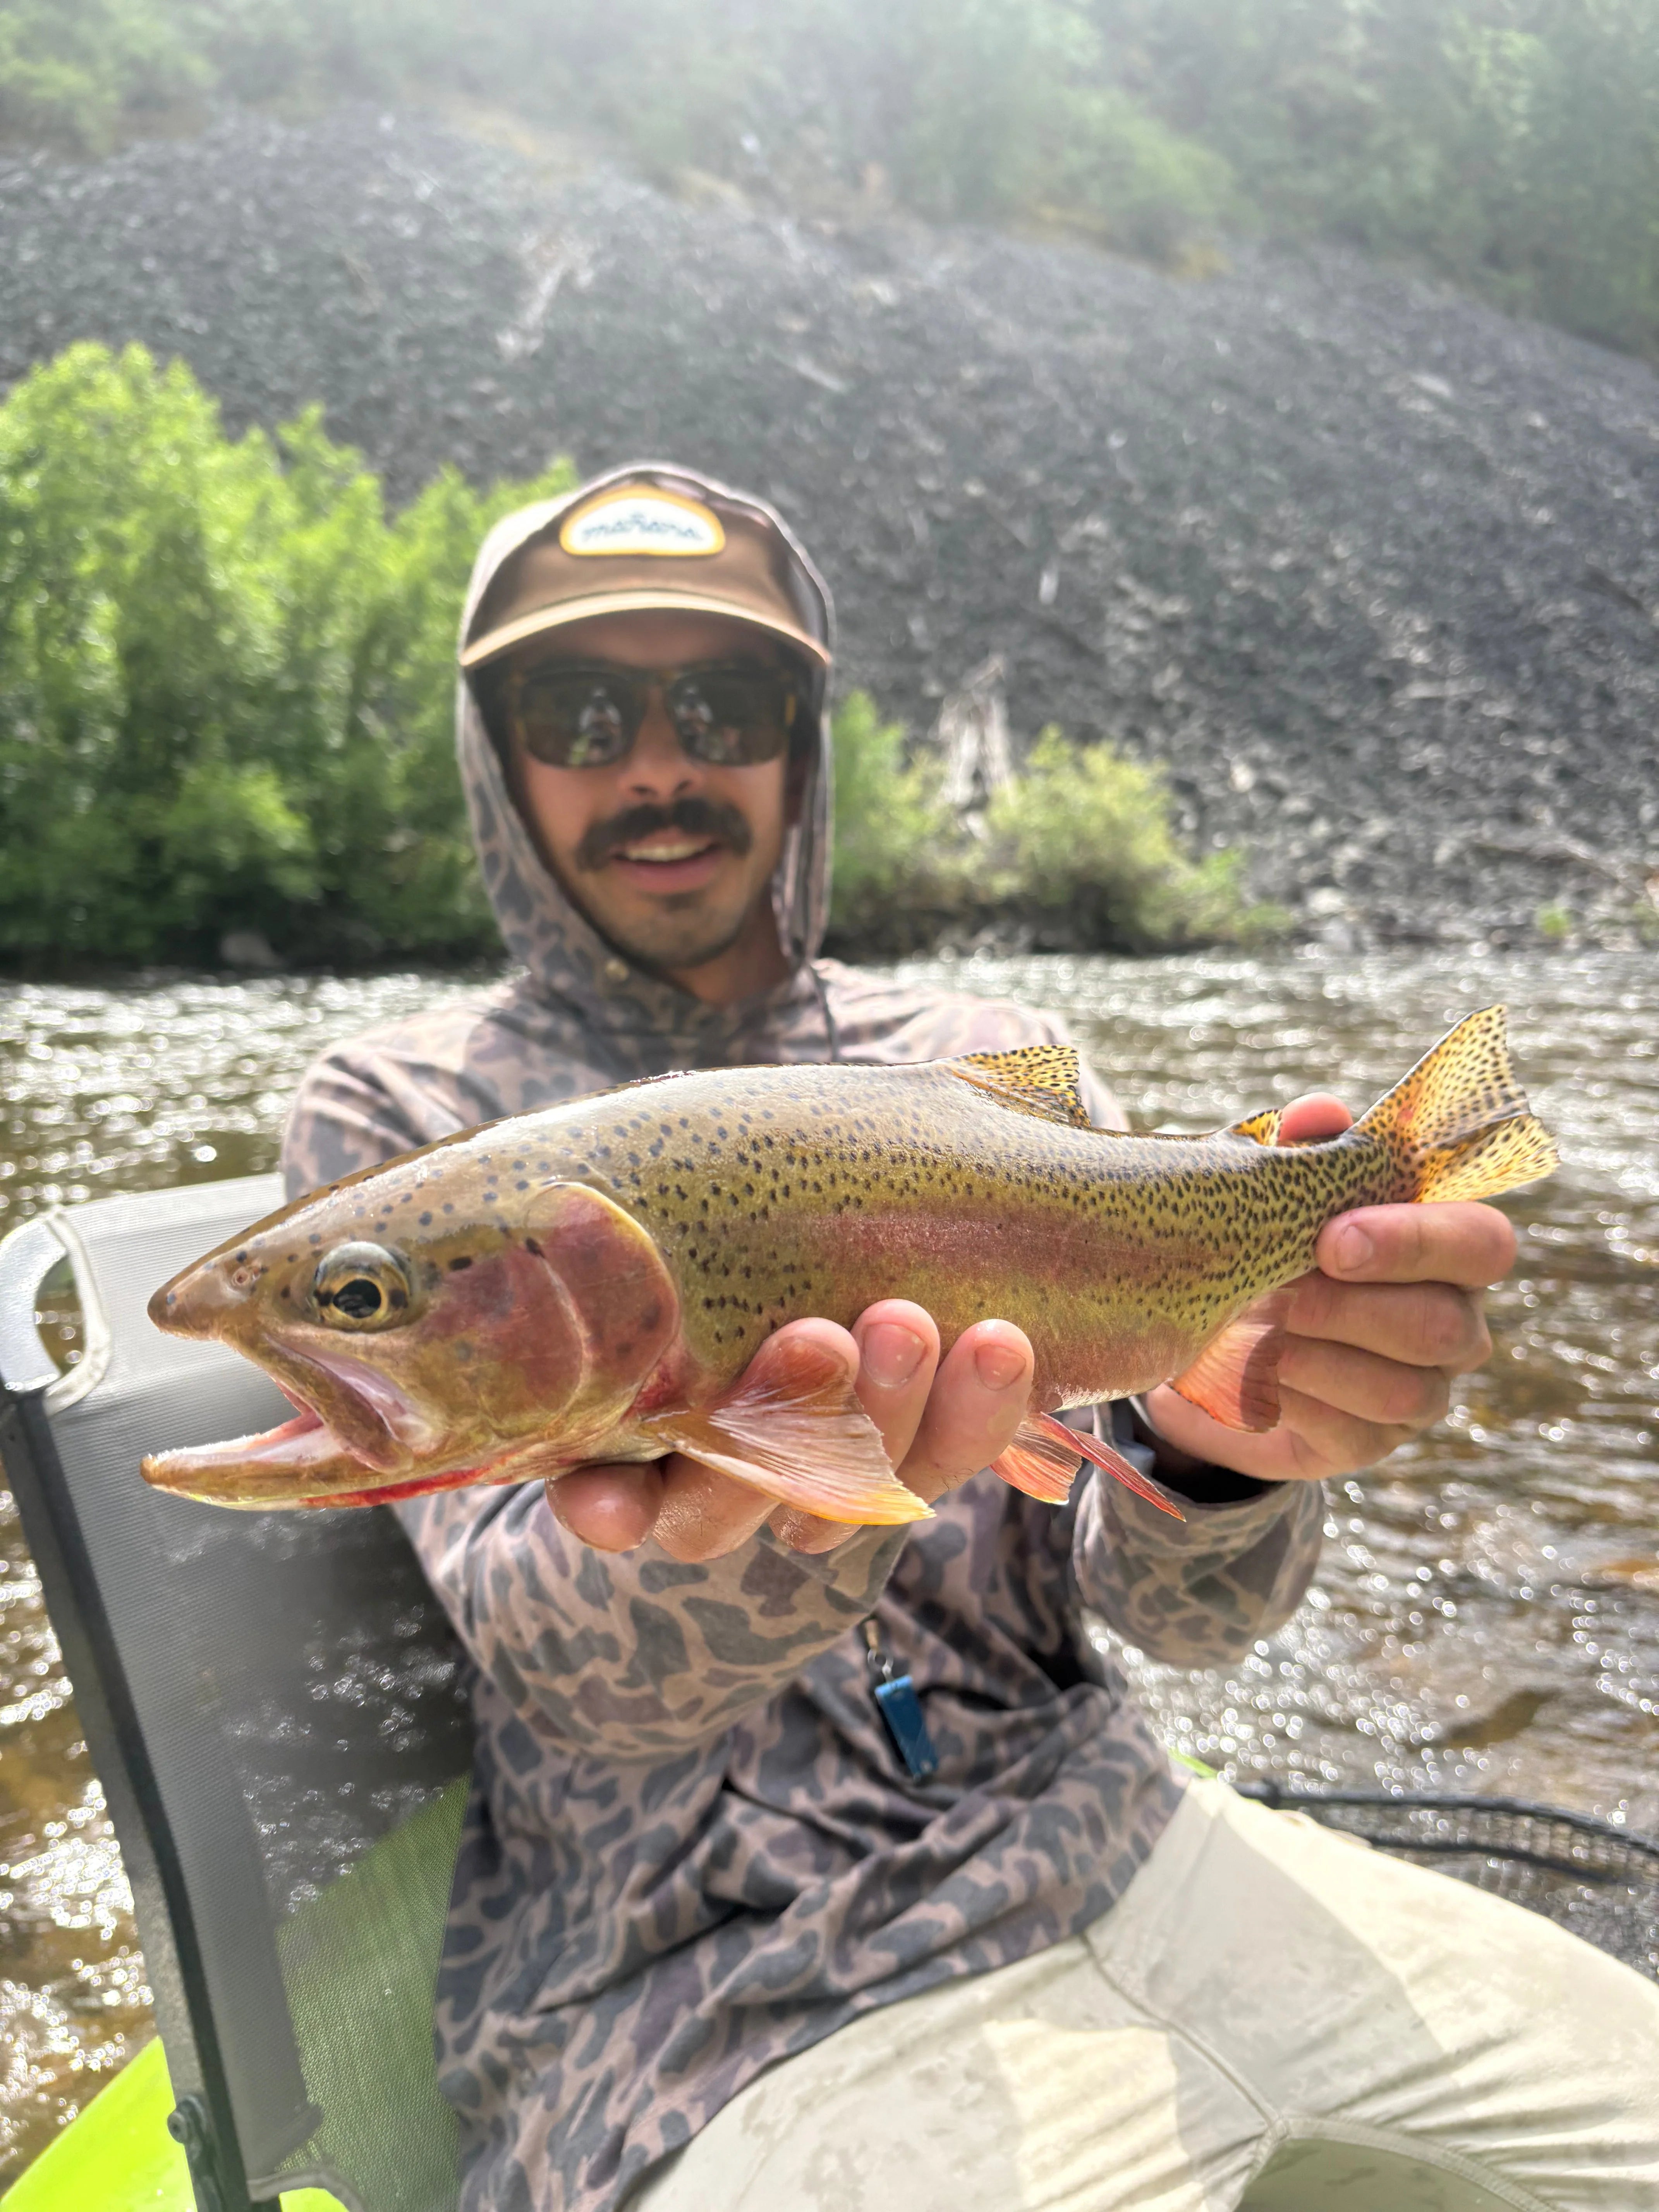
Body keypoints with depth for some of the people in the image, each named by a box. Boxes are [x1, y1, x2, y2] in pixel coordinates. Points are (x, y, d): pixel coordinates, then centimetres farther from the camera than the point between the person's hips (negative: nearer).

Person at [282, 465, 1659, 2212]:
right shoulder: (394, 1118, -3)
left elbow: (1182, 1616, -3)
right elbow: (558, 1654, -16)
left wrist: (1212, 1448, -25)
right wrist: (772, 1524, -37)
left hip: (1104, 1850, 4)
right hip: (720, 1994, -4)